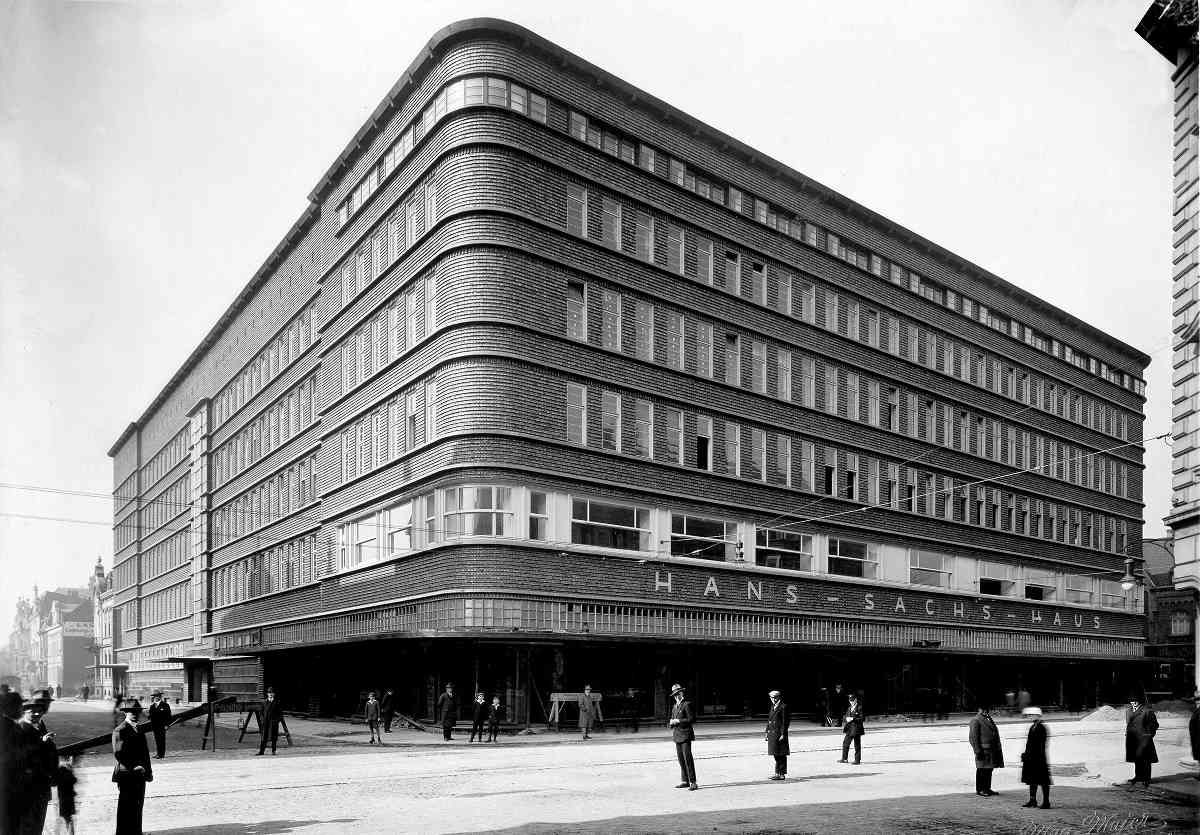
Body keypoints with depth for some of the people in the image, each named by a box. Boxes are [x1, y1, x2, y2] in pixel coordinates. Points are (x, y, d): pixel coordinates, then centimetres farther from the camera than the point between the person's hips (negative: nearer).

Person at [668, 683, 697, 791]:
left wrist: (678, 721, -16)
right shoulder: (674, 706, 17)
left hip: (685, 735, -7)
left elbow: (692, 719, -13)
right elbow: (670, 723, 23)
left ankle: (693, 783, -10)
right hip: (677, 735, 7)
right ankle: (685, 781, 16)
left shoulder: (686, 705, -6)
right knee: (681, 759, 9)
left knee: (688, 758, -11)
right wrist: (671, 723, 0)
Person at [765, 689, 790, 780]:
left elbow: (785, 721, -13)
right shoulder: (773, 707, 15)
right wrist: (767, 733, 16)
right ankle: (778, 773, 22)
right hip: (772, 734, 8)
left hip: (779, 734, -8)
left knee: (781, 755, -3)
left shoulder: (783, 707, -10)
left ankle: (782, 774, 3)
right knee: (776, 755, 14)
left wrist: (783, 734, -17)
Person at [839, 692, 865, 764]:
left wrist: (853, 719, -20)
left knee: (857, 745, 1)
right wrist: (846, 718, -3)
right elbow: (845, 716, 18)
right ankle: (844, 758, 17)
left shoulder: (859, 707, -8)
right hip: (849, 728, 7)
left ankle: (857, 760, 9)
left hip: (856, 728, -7)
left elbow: (861, 718, -14)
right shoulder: (849, 707, 13)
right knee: (845, 743, 7)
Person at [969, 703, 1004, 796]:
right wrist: (977, 751, -18)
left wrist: (998, 750, 17)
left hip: (991, 750, 8)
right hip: (983, 751, -8)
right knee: (982, 770, -1)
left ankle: (987, 789, 24)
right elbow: (972, 737, -14)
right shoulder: (976, 721, -11)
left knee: (989, 770, 14)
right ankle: (979, 790, 7)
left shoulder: (989, 719, 16)